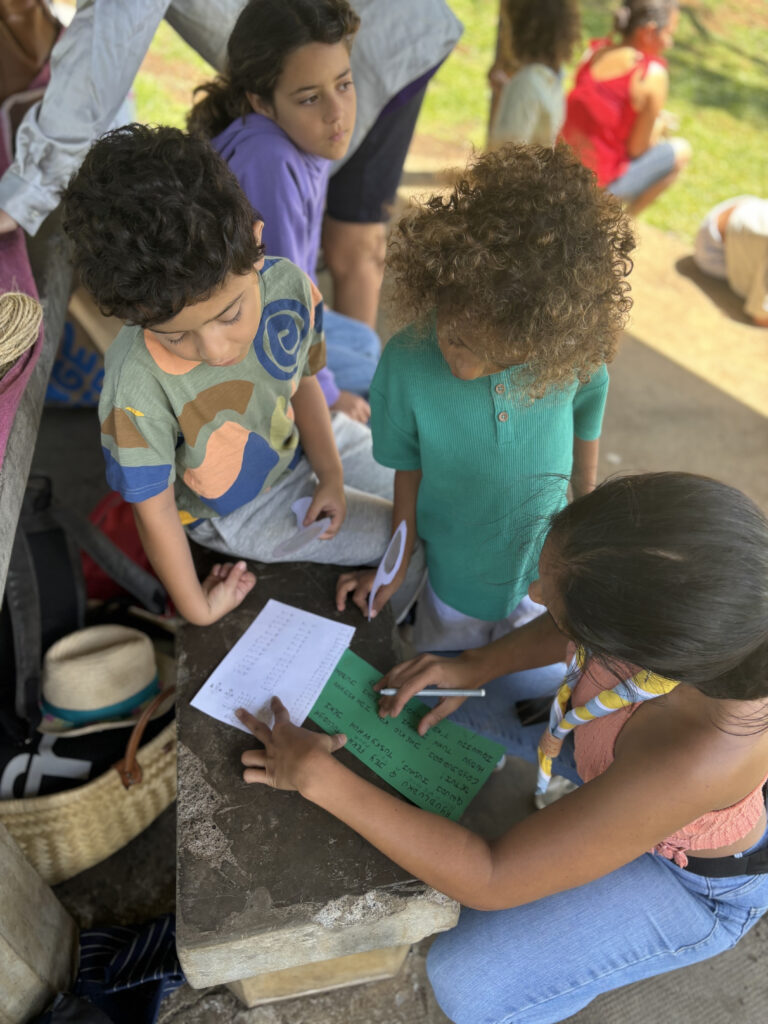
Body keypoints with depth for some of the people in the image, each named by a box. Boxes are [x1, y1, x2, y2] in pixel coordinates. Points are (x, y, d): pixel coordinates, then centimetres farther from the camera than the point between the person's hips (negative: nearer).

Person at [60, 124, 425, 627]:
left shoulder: (288, 286, -23)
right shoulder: (138, 385, -36)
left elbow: (302, 380, -3)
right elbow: (154, 508, -22)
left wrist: (331, 475, -9)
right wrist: (198, 607, -12)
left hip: (305, 444, 5)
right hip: (241, 509, -5)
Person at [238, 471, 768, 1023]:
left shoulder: (701, 761, -47)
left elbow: (489, 881, -36)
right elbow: (576, 629, -6)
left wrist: (317, 776, -31)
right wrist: (475, 667, -18)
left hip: (692, 876, -5)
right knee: (439, 684, 4)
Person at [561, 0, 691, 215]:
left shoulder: (594, 51, 3)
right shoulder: (653, 74, -17)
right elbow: (637, 147, -12)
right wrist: (659, 127, 10)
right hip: (602, 185, -7)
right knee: (681, 150, 16)